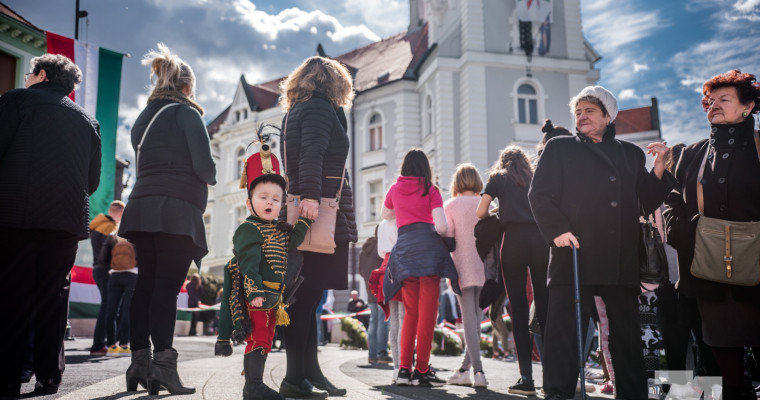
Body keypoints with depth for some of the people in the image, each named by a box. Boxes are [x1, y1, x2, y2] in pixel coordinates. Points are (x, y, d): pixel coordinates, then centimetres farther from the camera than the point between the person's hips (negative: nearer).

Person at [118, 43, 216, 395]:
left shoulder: (144, 117, 20)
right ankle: (163, 364, -11)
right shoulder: (186, 112, -1)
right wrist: (210, 178, 12)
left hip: (142, 208, 7)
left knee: (146, 283, 7)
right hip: (177, 211, -6)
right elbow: (204, 165, -10)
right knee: (167, 286, -9)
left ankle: (139, 363, 8)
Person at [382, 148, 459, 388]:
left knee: (411, 312, 12)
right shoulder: (431, 190, 5)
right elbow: (441, 226, -5)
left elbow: (385, 215, 33)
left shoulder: (395, 189, 14)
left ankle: (404, 369, 9)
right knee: (428, 311, -1)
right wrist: (445, 232, 16)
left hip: (404, 248, 4)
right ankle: (421, 370, -1)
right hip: (428, 245, -3)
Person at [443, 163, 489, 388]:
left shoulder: (450, 205, 1)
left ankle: (478, 371, -10)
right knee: (476, 318, 10)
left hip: (463, 268, -3)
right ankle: (465, 369, 16)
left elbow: (446, 236, -5)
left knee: (469, 319, -3)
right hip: (484, 268, 3)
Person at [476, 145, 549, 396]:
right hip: (541, 239, 3)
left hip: (514, 239, -3)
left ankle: (526, 378, -6)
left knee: (519, 309, -3)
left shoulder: (498, 178, 14)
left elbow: (481, 212, 5)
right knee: (544, 306, 7)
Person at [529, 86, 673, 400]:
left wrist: (659, 168, 3)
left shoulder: (631, 153, 20)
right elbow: (539, 194, 1)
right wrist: (557, 229, -14)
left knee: (627, 332, 9)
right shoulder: (560, 148, 11)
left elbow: (647, 203, 18)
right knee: (565, 328, -5)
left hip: (622, 259, 4)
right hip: (575, 253, -3)